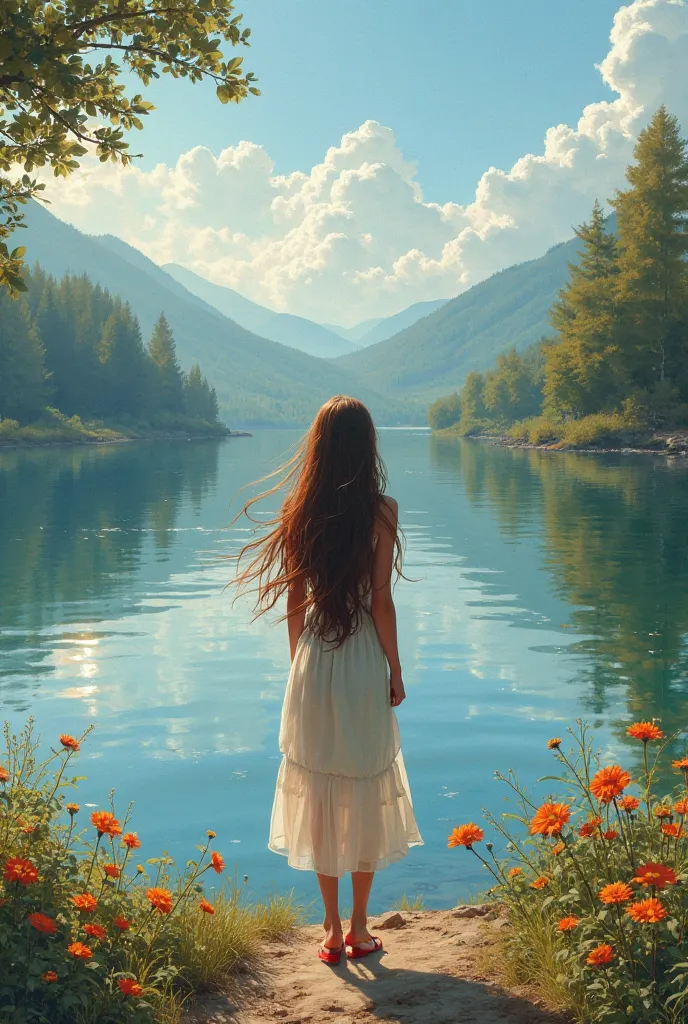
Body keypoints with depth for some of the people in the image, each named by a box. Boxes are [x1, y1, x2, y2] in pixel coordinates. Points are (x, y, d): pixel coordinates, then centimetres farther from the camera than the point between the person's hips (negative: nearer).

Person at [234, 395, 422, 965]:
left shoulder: (300, 510, -3)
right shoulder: (381, 510, -11)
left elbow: (294, 597, 2)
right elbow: (381, 600, -10)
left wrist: (299, 662, 14)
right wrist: (395, 671, 1)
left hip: (313, 662, 2)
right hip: (363, 661, -2)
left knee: (318, 792, 11)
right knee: (366, 792, 11)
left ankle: (332, 930, 18)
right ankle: (359, 928, 20)